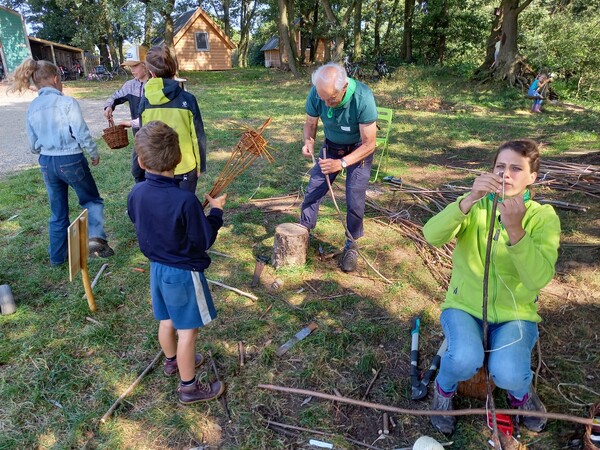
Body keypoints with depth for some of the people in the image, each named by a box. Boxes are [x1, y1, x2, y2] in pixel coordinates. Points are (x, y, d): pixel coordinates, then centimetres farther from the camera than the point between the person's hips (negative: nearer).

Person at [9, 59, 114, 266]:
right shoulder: (67, 102, -13)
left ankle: (58, 256, 26)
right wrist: (94, 154, 4)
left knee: (58, 212, 16)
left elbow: (33, 145, 11)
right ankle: (96, 238, -10)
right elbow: (82, 134, -13)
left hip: (46, 163, 5)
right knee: (92, 200, 13)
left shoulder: (32, 108, 5)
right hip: (71, 161, -5)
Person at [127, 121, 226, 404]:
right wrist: (216, 211, -7)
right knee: (187, 330, 9)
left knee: (167, 321, 26)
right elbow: (205, 241, -19)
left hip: (157, 267, 7)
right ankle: (189, 386, 25)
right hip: (184, 273, -6)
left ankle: (172, 360, 50)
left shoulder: (136, 193, -9)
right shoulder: (185, 200, -29)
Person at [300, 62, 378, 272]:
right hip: (331, 146, 3)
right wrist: (308, 141, -29)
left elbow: (369, 144, -30)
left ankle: (351, 245, 13)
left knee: (355, 201, -7)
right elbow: (310, 123, -7)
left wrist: (342, 163, -43)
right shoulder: (316, 93, -25)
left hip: (359, 150, -3)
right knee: (313, 190, 0)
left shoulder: (362, 97, -36)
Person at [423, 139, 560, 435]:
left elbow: (540, 279, -23)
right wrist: (469, 199, -36)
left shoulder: (544, 217, -7)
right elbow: (432, 236, -24)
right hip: (464, 306, 0)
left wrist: (515, 229, -36)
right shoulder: (475, 205, -5)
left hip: (515, 314, 0)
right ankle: (445, 389, 8)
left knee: (507, 374, -25)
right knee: (465, 359, -28)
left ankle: (520, 392, 14)